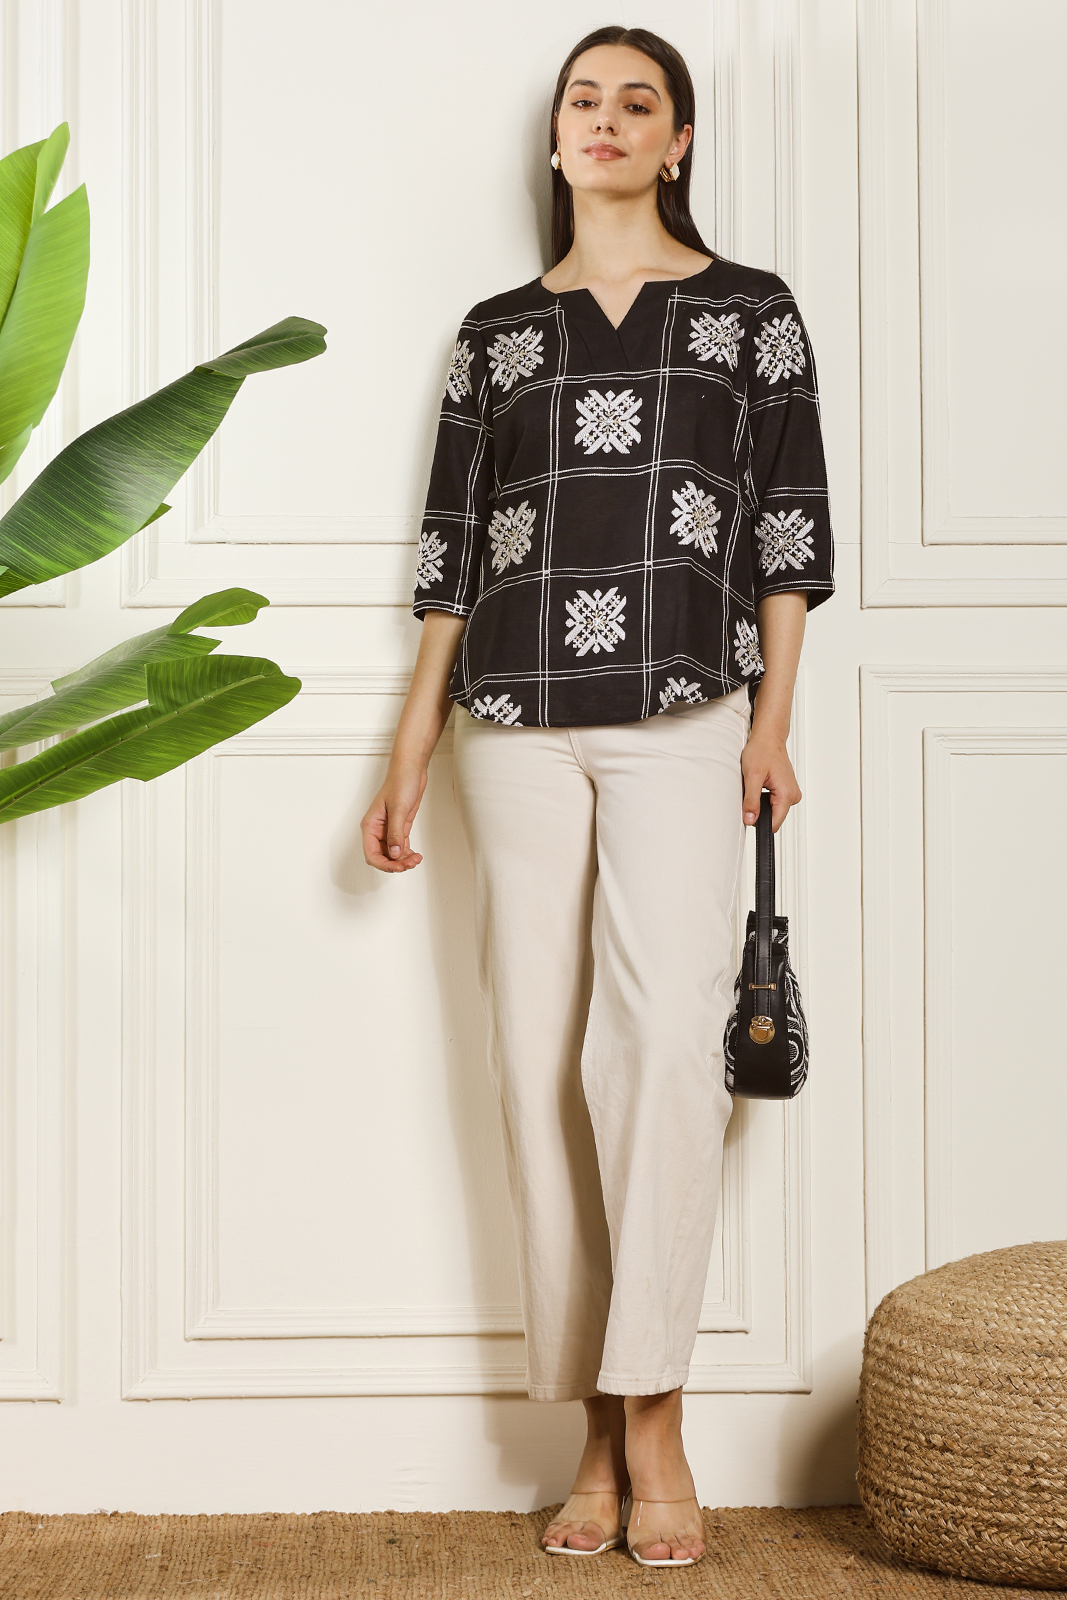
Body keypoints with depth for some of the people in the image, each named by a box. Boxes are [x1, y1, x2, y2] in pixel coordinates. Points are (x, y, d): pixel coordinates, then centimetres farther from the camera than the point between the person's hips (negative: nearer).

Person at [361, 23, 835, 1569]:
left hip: (683, 715, -2)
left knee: (665, 1032, -17)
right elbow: (452, 554, 15)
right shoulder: (498, 329, 16)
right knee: (541, 1057, -1)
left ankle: (653, 1422, -10)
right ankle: (597, 1434, 6)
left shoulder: (751, 310, 11)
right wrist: (410, 756, 10)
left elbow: (791, 529, 7)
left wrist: (773, 727, -2)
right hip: (516, 726, 2)